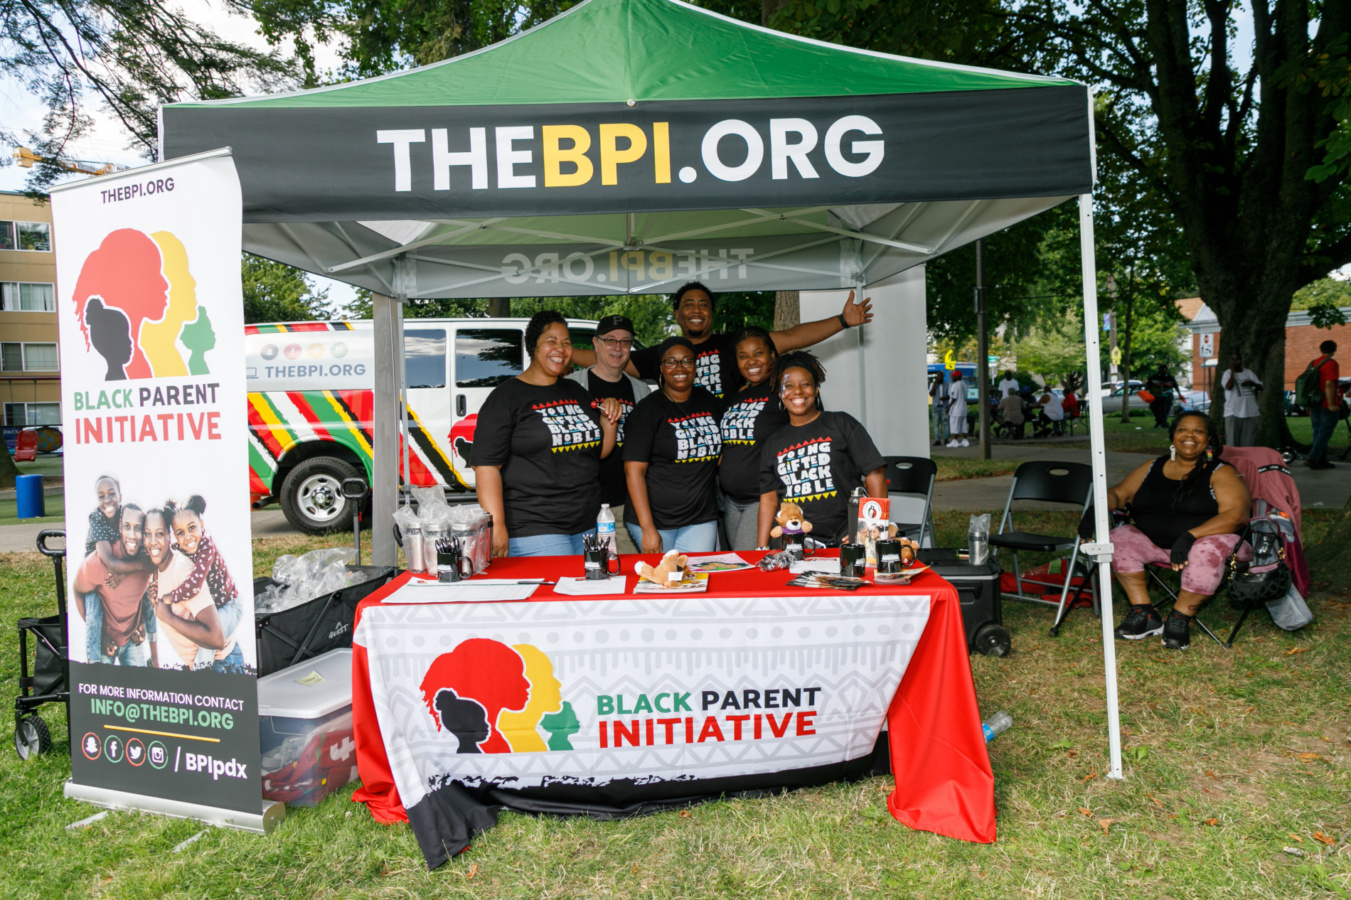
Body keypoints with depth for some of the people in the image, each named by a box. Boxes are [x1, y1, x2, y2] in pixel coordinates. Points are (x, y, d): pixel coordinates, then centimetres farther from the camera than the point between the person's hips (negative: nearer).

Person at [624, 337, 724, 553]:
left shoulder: (709, 402, 9)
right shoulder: (649, 408, -7)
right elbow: (634, 470, -12)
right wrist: (648, 529, -17)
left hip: (701, 520, 4)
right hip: (656, 520, -4)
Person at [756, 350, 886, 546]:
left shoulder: (841, 425, 7)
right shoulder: (773, 443, 17)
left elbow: (875, 474, 2)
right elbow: (768, 499, 15)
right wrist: (762, 549, 5)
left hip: (844, 538, -2)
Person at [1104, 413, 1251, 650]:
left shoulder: (1221, 472, 1)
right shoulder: (1152, 468, 15)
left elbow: (1235, 515, -14)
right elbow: (1118, 493, 15)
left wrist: (1189, 536, -27)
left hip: (1204, 540, -4)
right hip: (1153, 543, 4)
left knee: (1207, 553, -37)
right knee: (1119, 539, -22)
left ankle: (1180, 617, -16)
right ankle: (1144, 614, -14)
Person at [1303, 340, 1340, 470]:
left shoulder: (1313, 363, 10)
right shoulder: (1331, 363, -12)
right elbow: (1329, 384, -21)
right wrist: (1331, 404, -20)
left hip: (1315, 405, 7)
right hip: (1327, 405, -7)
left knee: (1318, 432, 11)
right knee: (1325, 432, -4)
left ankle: (1321, 460, 14)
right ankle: (1312, 458, -13)